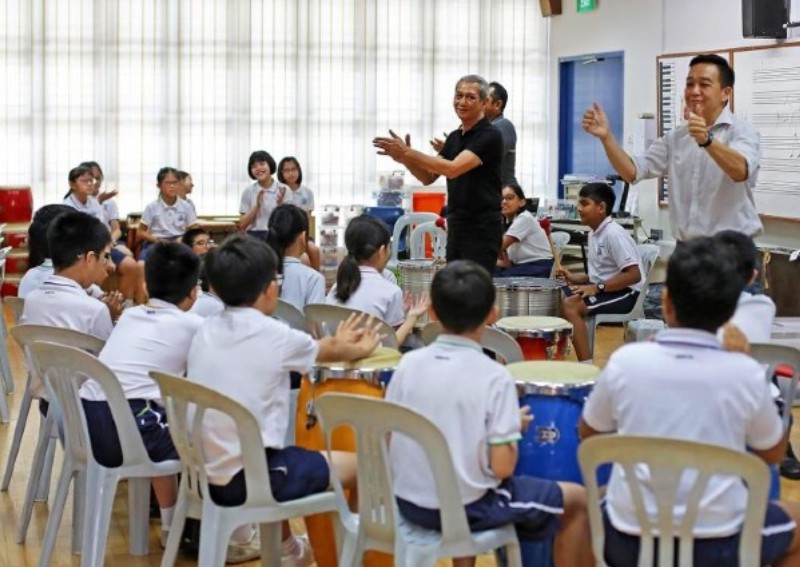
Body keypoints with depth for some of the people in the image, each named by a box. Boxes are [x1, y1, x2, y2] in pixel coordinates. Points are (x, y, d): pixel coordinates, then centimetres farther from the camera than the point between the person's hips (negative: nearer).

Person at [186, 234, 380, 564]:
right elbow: (330, 352, 11)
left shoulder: (206, 331, 6)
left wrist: (337, 344, 37)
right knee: (358, 466, 9)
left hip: (204, 474, 7)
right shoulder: (276, 335, -11)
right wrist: (361, 349, 34)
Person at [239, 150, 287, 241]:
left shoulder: (283, 190, 1)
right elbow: (242, 225, 0)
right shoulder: (248, 192, 4)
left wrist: (281, 204, -17)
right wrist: (257, 206, -12)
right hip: (254, 237, 1)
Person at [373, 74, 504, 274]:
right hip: (456, 228, 9)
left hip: (482, 229, -9)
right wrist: (405, 158, -8)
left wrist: (407, 152, -24)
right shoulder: (454, 137, 15)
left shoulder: (490, 136, -13)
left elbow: (453, 169, -25)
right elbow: (428, 176, 13)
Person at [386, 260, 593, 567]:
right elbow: (502, 466, -19)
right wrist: (514, 429, 1)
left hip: (407, 503, 5)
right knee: (577, 500, 13)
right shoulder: (494, 377, -18)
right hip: (466, 508, -5)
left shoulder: (408, 364, -6)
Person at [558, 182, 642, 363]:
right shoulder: (594, 234, 10)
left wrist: (598, 287, -26)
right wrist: (575, 278, 5)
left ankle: (586, 365, -24)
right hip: (603, 290, 10)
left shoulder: (614, 234, -19)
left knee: (570, 306, -26)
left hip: (624, 293, -10)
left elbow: (634, 275, -25)